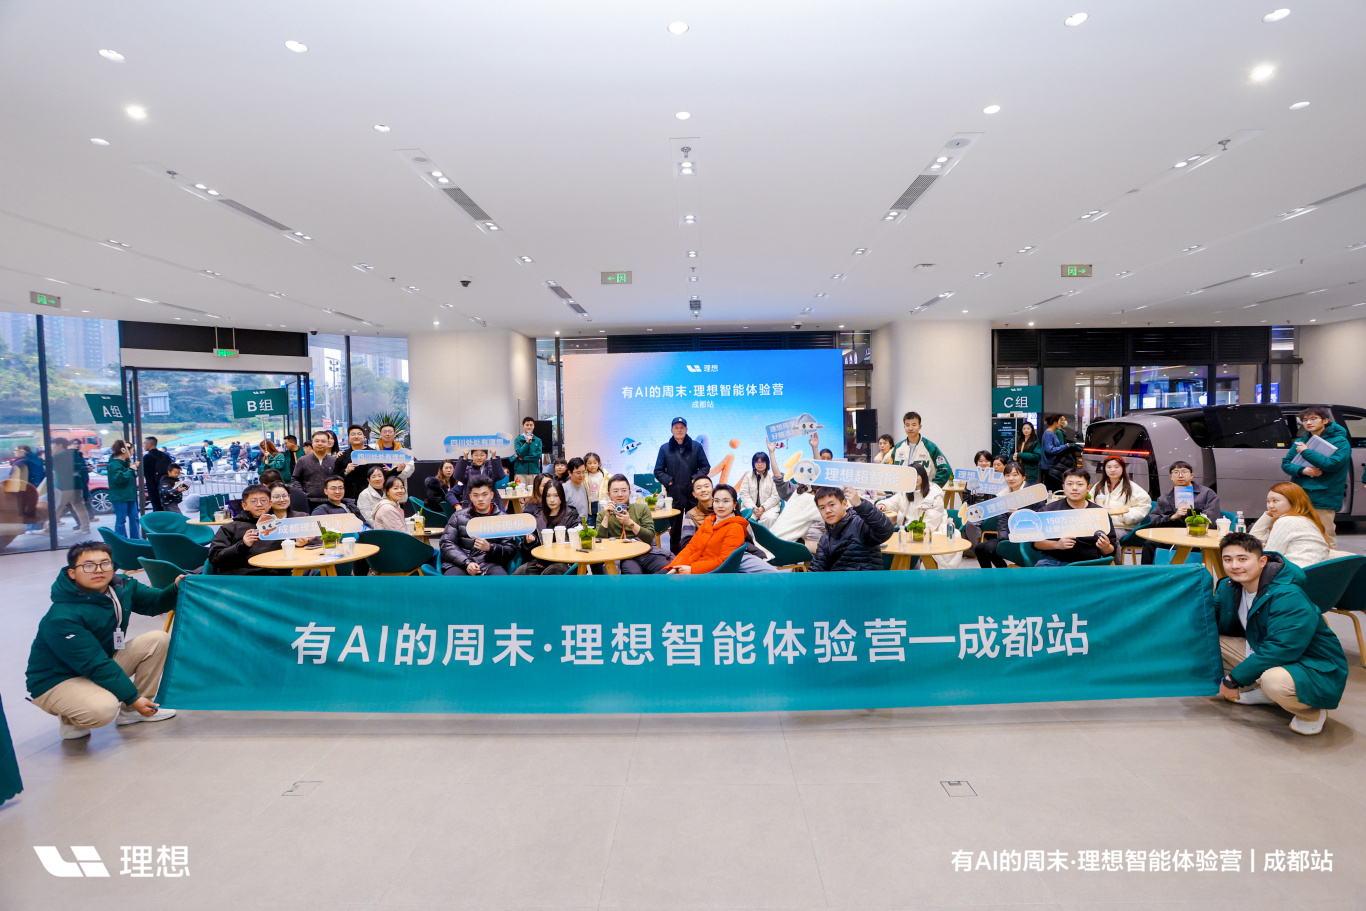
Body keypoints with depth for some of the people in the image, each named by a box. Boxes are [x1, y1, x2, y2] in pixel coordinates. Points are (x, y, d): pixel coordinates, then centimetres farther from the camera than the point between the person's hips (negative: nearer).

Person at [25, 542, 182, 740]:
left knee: (158, 639, -7)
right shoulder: (62, 618, -28)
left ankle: (130, 712, 4)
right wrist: (132, 697, -26)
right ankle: (71, 718, 4)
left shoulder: (122, 586, -8)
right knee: (103, 708, -36)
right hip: (57, 682, -8)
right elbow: (94, 663, -27)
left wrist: (175, 589, -16)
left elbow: (154, 603, 8)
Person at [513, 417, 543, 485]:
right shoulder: (518, 440, 6)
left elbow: (538, 455, -2)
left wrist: (523, 458, -4)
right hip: (521, 472, -1)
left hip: (534, 471, 1)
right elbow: (519, 453, -5)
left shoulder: (538, 440, 8)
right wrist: (527, 442, -14)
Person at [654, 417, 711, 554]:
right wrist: (668, 481, -8)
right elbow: (658, 471, 7)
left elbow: (705, 467, 7)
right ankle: (675, 553, 18)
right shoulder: (665, 448, 5)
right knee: (674, 527, 7)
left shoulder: (696, 446, 5)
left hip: (693, 493, 0)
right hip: (674, 494, 0)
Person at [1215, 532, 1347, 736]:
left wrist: (1233, 679, -24)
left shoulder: (1289, 598, -26)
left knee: (1274, 679, -40)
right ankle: (1260, 692, 9)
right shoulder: (1229, 587, -3)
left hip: (1313, 670, -8)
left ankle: (1312, 712, -4)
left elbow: (1279, 651, -29)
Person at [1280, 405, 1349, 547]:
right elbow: (1285, 463, 8)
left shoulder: (1340, 442, -3)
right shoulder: (1301, 442, 13)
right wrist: (1303, 471, -10)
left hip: (1323, 501, -5)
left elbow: (1331, 464, -17)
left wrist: (1306, 452, -12)